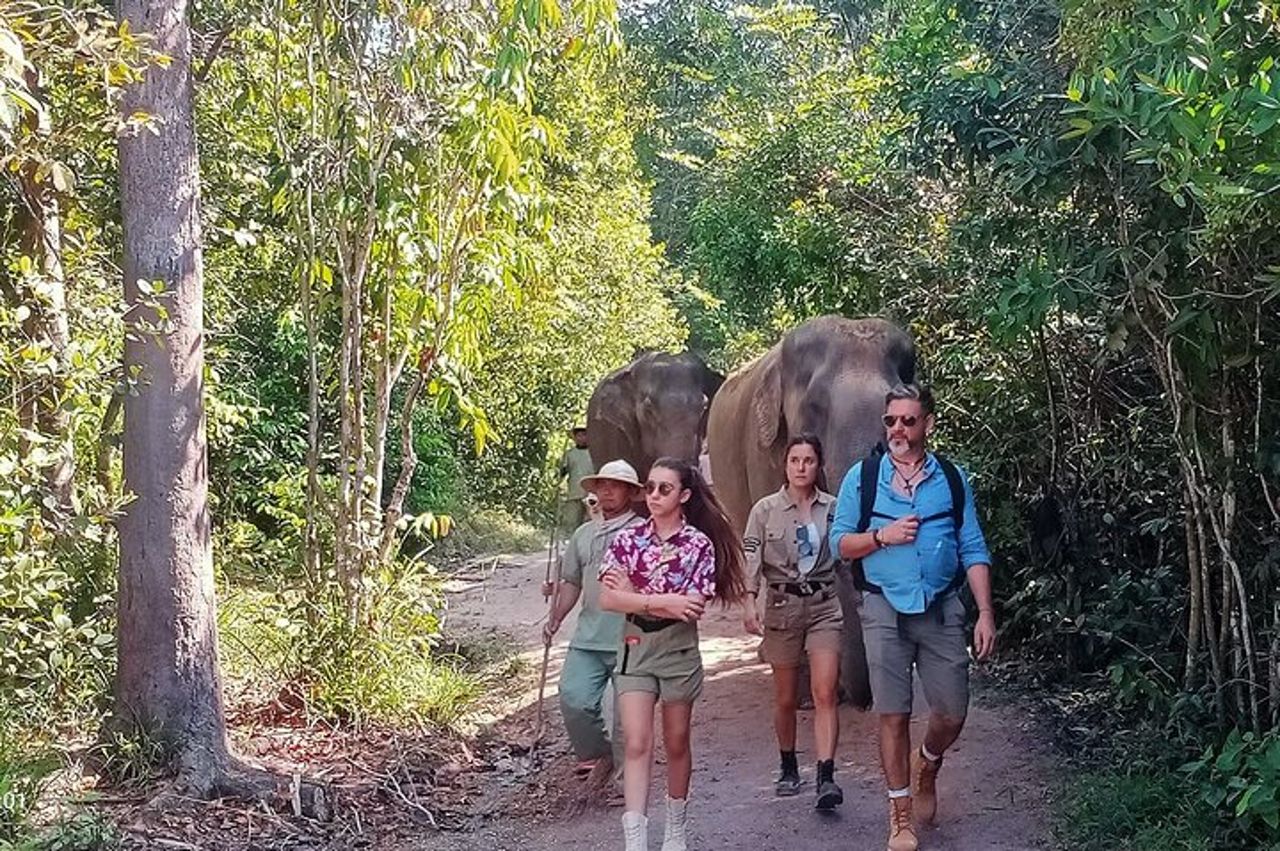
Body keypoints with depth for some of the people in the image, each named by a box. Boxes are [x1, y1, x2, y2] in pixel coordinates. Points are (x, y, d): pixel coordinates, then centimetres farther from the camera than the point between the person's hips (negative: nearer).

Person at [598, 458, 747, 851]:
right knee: (637, 743, -9)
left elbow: (694, 607, -13)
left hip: (678, 647, 0)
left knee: (676, 743, 11)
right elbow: (608, 599, -10)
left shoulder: (699, 544, -4)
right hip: (635, 647, 1)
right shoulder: (627, 539, 0)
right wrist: (662, 602, -19)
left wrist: (634, 597, -12)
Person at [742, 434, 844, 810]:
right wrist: (750, 602, -16)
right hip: (781, 605, 0)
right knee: (785, 698, 10)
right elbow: (750, 557, -5)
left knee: (825, 694, -12)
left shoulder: (832, 508, 4)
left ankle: (826, 778, -15)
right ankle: (788, 768, 28)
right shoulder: (765, 510, 0)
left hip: (823, 605, 0)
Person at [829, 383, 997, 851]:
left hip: (942, 609, 1)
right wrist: (881, 536, -14)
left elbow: (973, 550, 4)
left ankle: (926, 765, 37)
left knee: (952, 713, 4)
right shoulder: (862, 477, 2)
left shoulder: (952, 479, 5)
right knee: (893, 714, -1)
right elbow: (839, 542, 4)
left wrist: (985, 612, -4)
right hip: (885, 608, -1)